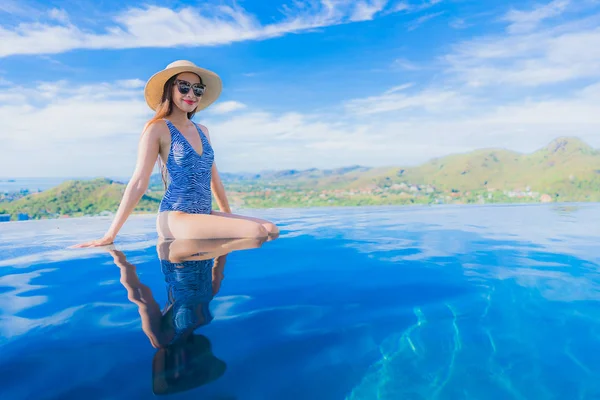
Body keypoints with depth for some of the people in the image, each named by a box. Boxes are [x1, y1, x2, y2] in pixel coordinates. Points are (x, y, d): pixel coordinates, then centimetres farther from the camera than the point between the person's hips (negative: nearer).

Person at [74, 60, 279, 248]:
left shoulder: (202, 130, 16)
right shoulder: (158, 128, -4)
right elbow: (138, 183, -8)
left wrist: (229, 218, 22)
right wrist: (110, 235, -9)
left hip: (205, 216, 8)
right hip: (175, 218, -7)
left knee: (271, 229, -8)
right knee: (256, 232, -24)